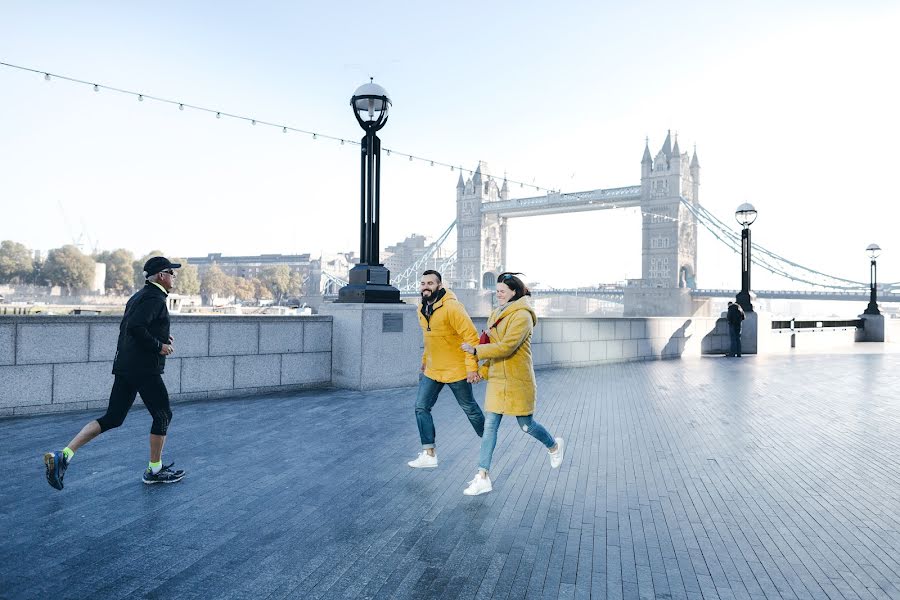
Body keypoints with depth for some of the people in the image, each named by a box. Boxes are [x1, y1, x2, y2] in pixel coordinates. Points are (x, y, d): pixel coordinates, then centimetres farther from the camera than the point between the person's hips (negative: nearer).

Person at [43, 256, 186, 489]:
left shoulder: (139, 296, 19)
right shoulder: (154, 298, -13)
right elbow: (135, 327, -25)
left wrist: (161, 338, 16)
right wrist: (159, 346, -16)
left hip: (124, 367, 9)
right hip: (144, 369, -9)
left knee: (112, 419, 11)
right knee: (162, 415, 5)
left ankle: (63, 455, 3)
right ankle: (154, 470, 15)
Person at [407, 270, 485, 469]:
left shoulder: (451, 307, -21)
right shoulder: (422, 309, 5)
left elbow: (471, 336, -22)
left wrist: (472, 367, -23)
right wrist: (425, 360, 21)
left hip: (455, 369, -7)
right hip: (432, 370, 7)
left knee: (469, 407, 10)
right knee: (421, 407, -1)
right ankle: (429, 454, 6)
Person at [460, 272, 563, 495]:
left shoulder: (522, 316, -16)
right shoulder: (497, 314, 11)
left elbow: (506, 347, -24)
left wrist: (476, 350, -19)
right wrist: (484, 369, 12)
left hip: (518, 381, -7)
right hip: (497, 379, 7)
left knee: (526, 425, 9)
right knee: (489, 425, 2)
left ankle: (554, 446, 40)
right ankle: (483, 478, 5)